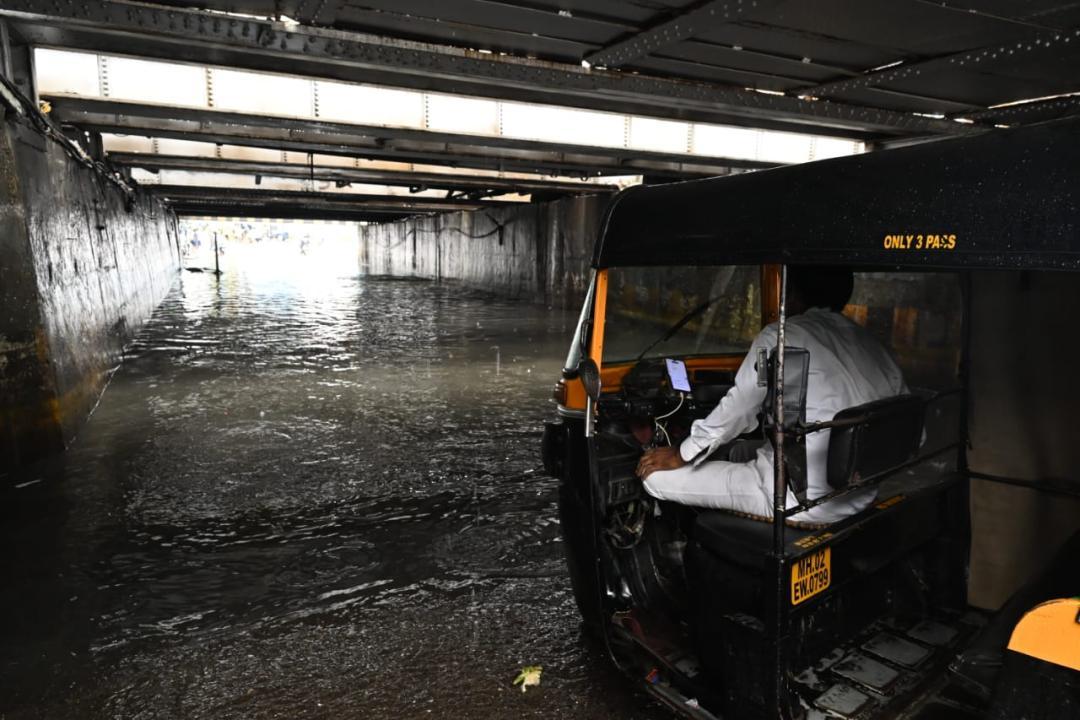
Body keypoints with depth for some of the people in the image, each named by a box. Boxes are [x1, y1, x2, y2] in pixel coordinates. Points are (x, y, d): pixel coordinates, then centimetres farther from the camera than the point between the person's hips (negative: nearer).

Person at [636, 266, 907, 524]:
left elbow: (736, 410, -9)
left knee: (656, 476, 0)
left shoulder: (783, 336, -12)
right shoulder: (877, 349, 5)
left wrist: (681, 455, 4)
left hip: (800, 499, -8)